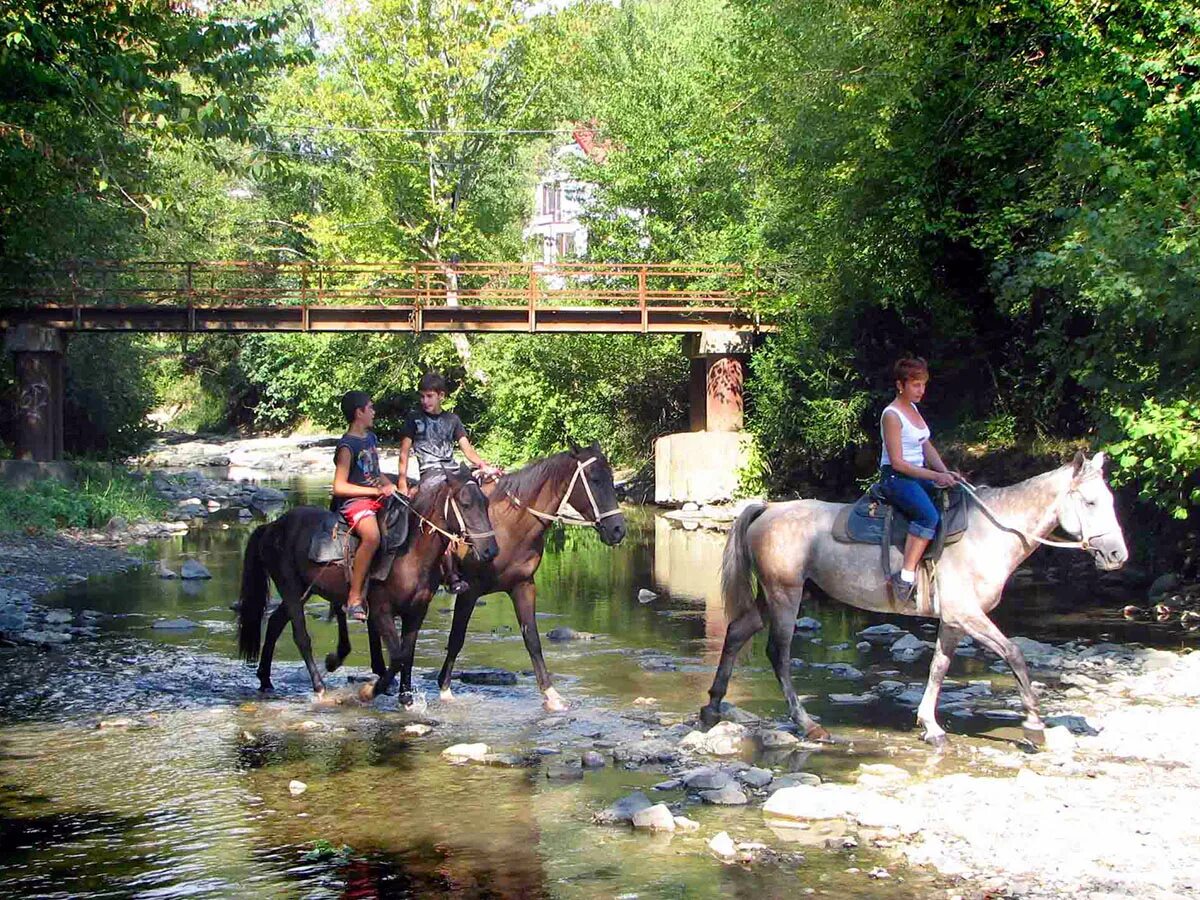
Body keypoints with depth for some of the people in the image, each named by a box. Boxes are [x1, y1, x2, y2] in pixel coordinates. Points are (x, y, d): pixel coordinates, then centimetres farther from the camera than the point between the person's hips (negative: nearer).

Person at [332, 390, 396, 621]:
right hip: (355, 501, -9)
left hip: (378, 497, 9)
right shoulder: (347, 446, -10)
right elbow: (339, 487, -15)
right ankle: (354, 597, -31)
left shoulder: (371, 438, 16)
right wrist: (376, 491, -17)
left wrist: (389, 485, 8)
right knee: (372, 535, -37)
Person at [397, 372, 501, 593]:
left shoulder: (452, 420, 18)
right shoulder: (415, 418, 10)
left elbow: (467, 448, 11)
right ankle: (451, 575, -31)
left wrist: (484, 466, -7)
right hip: (430, 473, -4)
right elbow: (404, 453, 9)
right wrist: (403, 483, -1)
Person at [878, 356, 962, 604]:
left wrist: (946, 473, 0)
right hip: (896, 477, -9)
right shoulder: (892, 415, -13)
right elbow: (897, 462, -17)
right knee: (928, 514, -32)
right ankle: (906, 575, -33)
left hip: (919, 474, 9)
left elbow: (927, 447, 17)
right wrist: (935, 476, -19)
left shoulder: (913, 409, 15)